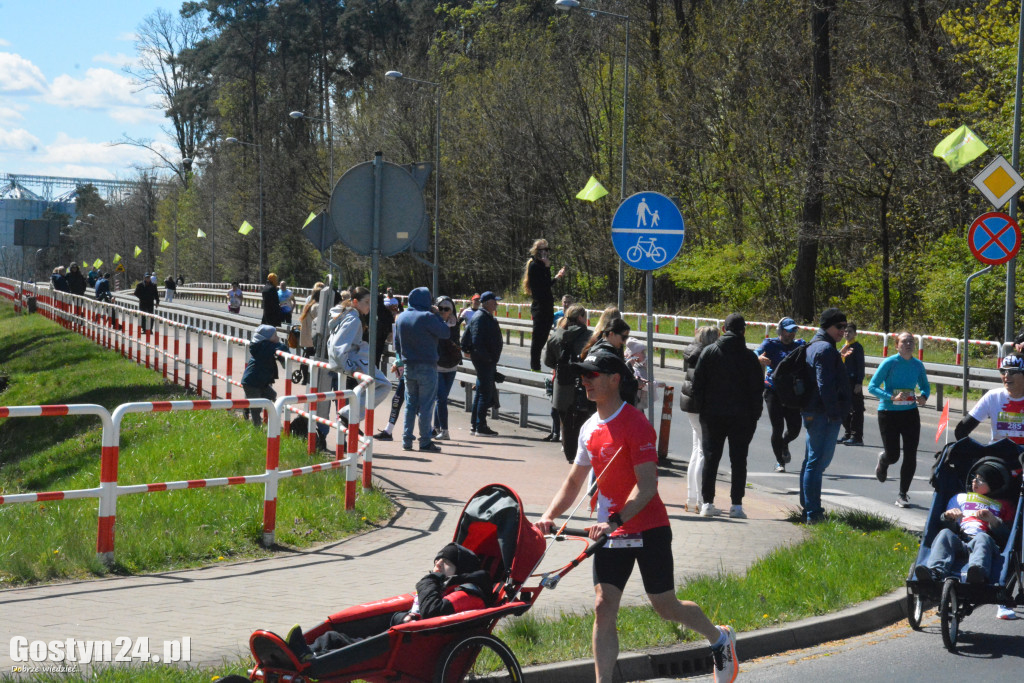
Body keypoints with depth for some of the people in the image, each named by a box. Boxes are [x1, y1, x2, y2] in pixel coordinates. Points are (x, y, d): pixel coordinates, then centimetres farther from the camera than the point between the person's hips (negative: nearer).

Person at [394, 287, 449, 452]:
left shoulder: (400, 318, 7)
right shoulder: (427, 317, -15)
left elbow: (397, 344, 13)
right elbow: (446, 333, -9)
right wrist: (437, 314, 0)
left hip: (408, 367, 6)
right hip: (427, 367, -6)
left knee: (410, 404, 13)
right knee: (426, 405, -1)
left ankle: (406, 440, 12)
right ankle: (425, 442, 1)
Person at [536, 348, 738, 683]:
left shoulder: (635, 424, -16)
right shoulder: (590, 429, 8)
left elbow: (647, 486, -22)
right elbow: (574, 482, 16)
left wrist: (615, 521, -33)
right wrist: (548, 516, -1)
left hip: (648, 529, -6)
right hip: (610, 531, 6)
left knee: (667, 608, 6)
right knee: (603, 608, -5)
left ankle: (720, 638, 34)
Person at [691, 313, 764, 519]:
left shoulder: (709, 352, 0)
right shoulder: (749, 356, -3)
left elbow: (697, 383, -1)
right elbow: (756, 388, -2)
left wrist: (701, 409, 6)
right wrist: (754, 415, 5)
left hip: (713, 416, 1)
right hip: (741, 417, -1)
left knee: (710, 458, 7)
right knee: (738, 460, 4)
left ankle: (707, 503, 5)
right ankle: (736, 505, 1)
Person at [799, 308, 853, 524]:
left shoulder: (814, 346, 18)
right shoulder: (825, 349, -14)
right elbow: (826, 385, -21)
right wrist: (834, 414, -22)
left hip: (811, 413, 11)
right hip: (823, 414, -11)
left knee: (812, 460, 17)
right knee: (817, 461, -11)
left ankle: (807, 508, 25)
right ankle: (813, 512, -12)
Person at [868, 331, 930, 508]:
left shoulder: (918, 365, 2)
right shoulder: (889, 363, -11)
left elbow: (925, 386, 17)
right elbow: (872, 387, -12)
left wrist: (924, 397, -6)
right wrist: (892, 397, -24)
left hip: (910, 413, 3)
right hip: (888, 413, -3)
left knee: (910, 456, -4)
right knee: (893, 455, 0)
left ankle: (902, 494, 10)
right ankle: (883, 460, 40)